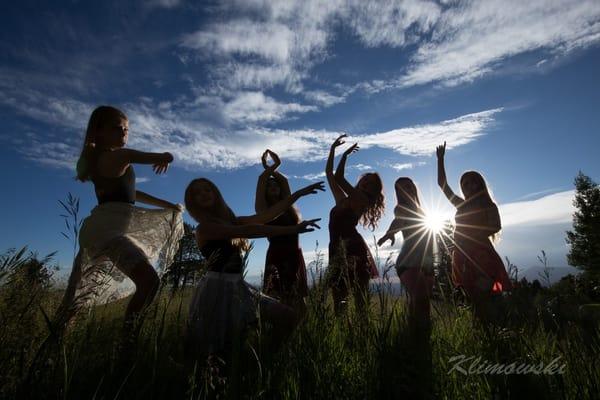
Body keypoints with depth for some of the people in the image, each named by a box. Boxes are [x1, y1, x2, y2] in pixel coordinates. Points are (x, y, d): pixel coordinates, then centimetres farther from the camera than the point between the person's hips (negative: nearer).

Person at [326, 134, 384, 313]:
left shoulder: (361, 200, 0)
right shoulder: (342, 200, 20)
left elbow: (338, 177, -11)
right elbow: (329, 173, 22)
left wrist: (345, 154, 3)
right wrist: (333, 148, 20)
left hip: (352, 248, -7)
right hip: (337, 249, 7)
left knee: (360, 296, -8)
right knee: (338, 296, 4)